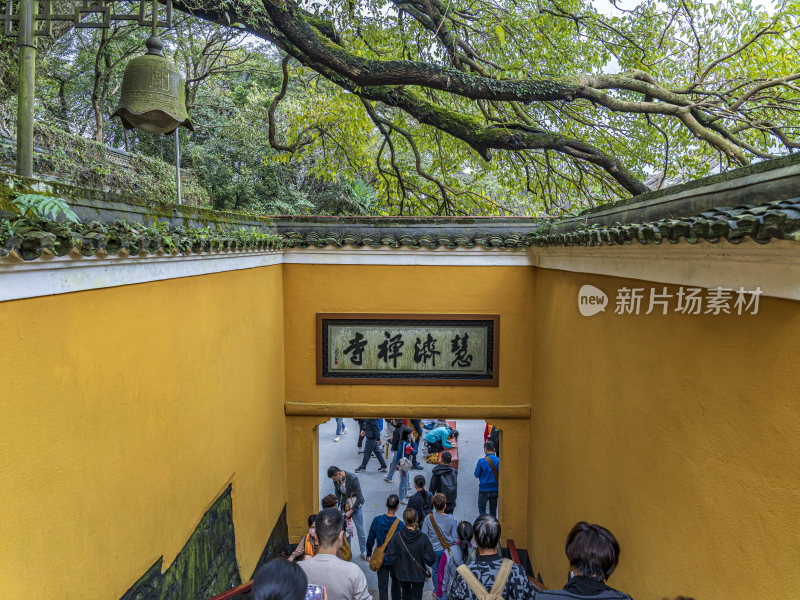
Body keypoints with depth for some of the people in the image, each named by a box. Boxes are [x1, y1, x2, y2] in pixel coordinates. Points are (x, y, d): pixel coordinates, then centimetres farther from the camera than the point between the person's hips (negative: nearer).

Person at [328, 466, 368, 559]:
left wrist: (351, 511, -18)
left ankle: (363, 552, 27)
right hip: (344, 506, 4)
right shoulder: (336, 480, -11)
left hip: (355, 506, -4)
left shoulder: (353, 479, -27)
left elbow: (360, 498, -21)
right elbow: (337, 495, 4)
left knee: (360, 531, 8)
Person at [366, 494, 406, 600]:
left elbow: (370, 539, -6)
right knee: (396, 582, 24)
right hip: (396, 560, 0)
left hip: (381, 559, 0)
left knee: (382, 585, 12)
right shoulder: (400, 525, -20)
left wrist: (369, 554, 10)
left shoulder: (377, 520, -16)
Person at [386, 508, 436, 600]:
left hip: (402, 574, 2)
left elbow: (391, 556, -13)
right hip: (419, 574, -1)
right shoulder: (423, 538, -22)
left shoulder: (396, 538, -20)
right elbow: (430, 559, -18)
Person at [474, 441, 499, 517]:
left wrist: (476, 467, 8)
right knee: (493, 509, 16)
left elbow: (477, 474, -8)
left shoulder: (481, 461, -16)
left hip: (484, 489, -3)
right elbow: (500, 475, -4)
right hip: (495, 489, 3)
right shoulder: (498, 461, -10)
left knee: (481, 508, 13)